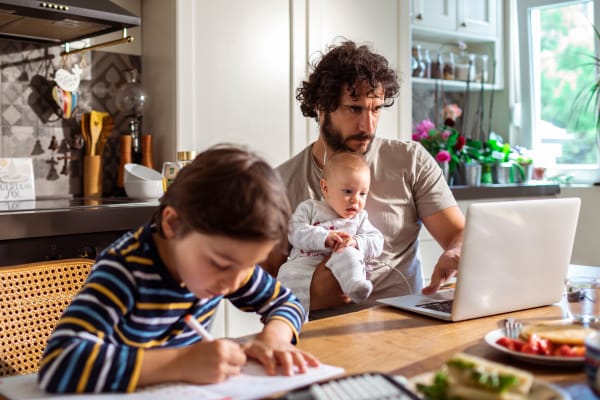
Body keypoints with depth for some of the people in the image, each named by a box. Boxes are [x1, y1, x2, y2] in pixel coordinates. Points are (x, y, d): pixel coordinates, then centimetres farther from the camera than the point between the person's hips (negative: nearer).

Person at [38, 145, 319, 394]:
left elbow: (285, 302, 5)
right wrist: (181, 363, -37)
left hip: (185, 393, 4)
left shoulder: (228, 258, -8)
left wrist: (272, 339, -15)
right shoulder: (125, 270, -25)